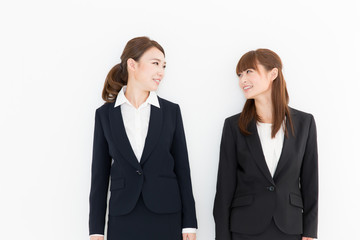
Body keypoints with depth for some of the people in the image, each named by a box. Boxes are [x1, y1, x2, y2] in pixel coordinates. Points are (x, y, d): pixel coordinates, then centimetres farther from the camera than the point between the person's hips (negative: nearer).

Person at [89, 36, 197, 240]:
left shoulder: (171, 111, 5)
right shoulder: (105, 114, 4)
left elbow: (182, 168, 5)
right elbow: (100, 173, 5)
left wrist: (189, 223, 2)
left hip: (166, 218, 0)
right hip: (122, 221, 0)